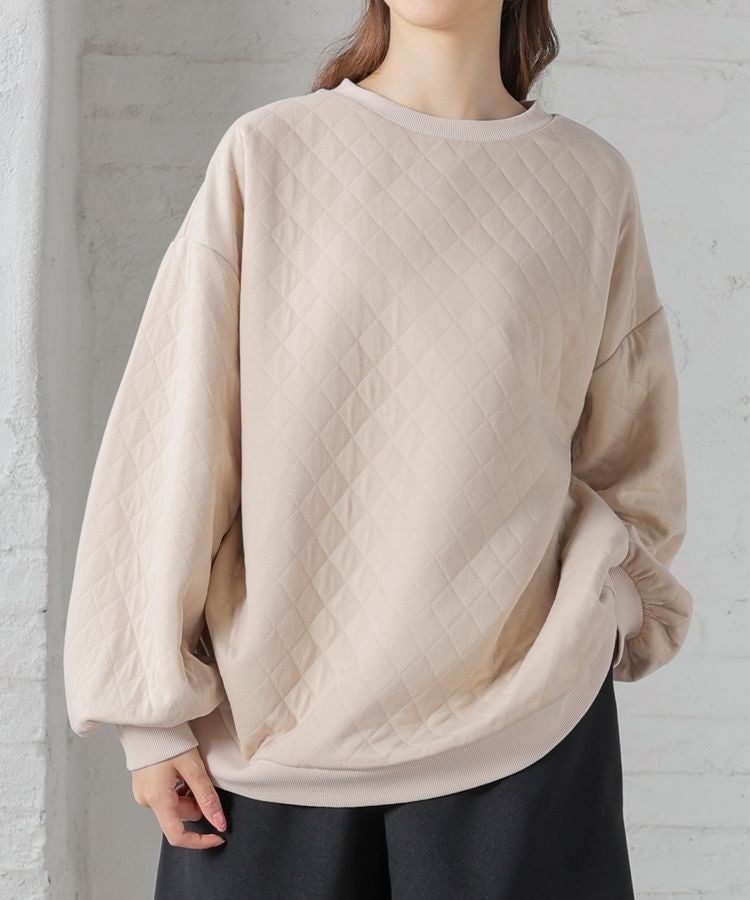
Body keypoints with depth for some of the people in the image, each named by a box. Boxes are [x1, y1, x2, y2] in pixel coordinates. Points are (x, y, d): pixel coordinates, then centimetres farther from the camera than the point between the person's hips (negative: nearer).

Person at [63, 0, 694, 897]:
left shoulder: (592, 180, 4)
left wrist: (604, 605, -3)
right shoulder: (265, 153, 0)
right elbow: (173, 440, -2)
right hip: (272, 721, 0)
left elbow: (629, 454, 13)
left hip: (520, 724, 1)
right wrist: (153, 708, -3)